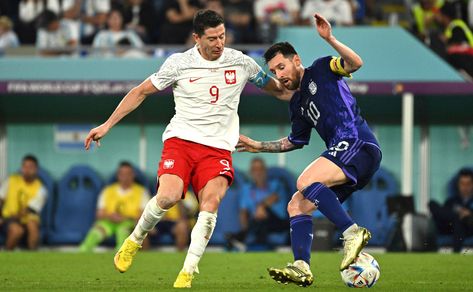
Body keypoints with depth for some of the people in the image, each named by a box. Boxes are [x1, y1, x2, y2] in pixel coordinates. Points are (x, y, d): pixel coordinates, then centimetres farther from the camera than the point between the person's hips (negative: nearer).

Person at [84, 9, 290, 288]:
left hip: (218, 148, 1)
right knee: (168, 196, -26)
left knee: (211, 202, -24)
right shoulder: (178, 63, 0)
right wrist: (107, 125, 7)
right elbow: (141, 92, 10)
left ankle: (187, 274, -20)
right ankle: (135, 240, 4)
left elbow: (275, 88, 25)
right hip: (181, 140, -1)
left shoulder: (241, 62, 5)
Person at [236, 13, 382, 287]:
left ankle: (353, 233, -25)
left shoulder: (320, 71, 2)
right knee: (297, 205, 2)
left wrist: (330, 38, -27)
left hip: (358, 143, -9)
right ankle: (302, 267, -10)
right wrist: (259, 146, 33)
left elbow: (355, 63, -16)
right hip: (343, 152, 9)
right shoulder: (297, 104, 24)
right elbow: (296, 141, 36)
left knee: (306, 182, -27)